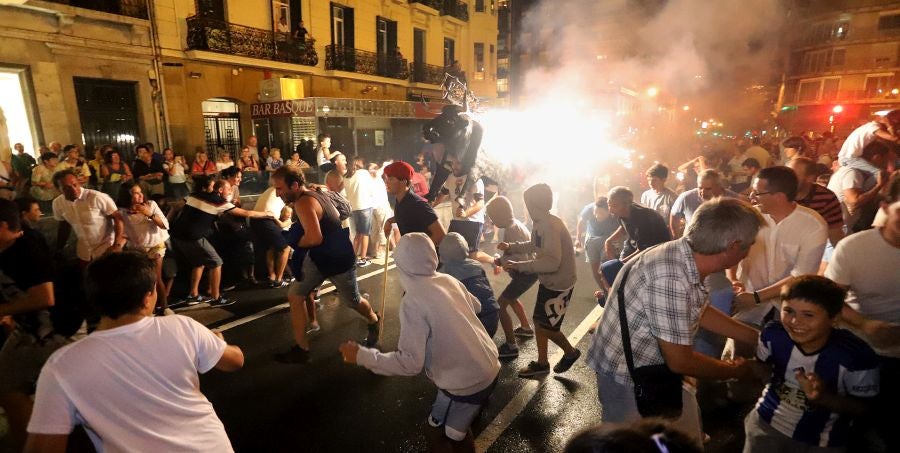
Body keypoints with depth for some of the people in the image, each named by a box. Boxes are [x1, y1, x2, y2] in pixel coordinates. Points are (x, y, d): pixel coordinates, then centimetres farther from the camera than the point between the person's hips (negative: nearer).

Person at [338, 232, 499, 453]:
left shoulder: (413, 300, -22)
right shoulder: (448, 279, -1)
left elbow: (410, 362, -24)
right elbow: (476, 306, 17)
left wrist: (361, 355, -15)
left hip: (467, 383, -7)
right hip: (490, 367, 7)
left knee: (436, 431, 19)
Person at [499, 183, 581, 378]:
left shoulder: (551, 226, -28)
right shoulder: (541, 224, 2)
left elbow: (552, 262, -37)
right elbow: (535, 245, 21)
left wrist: (519, 265, -32)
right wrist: (511, 247, 18)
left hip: (559, 284, -9)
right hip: (548, 281, 9)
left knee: (547, 327, 1)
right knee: (539, 320, 16)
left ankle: (571, 352, 28)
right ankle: (542, 363, 32)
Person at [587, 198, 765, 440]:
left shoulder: (684, 257, -6)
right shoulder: (671, 279, -35)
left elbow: (702, 312, 13)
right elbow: (680, 361, -25)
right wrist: (735, 370, -7)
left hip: (656, 369, 9)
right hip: (627, 378, -8)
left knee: (687, 440, 24)